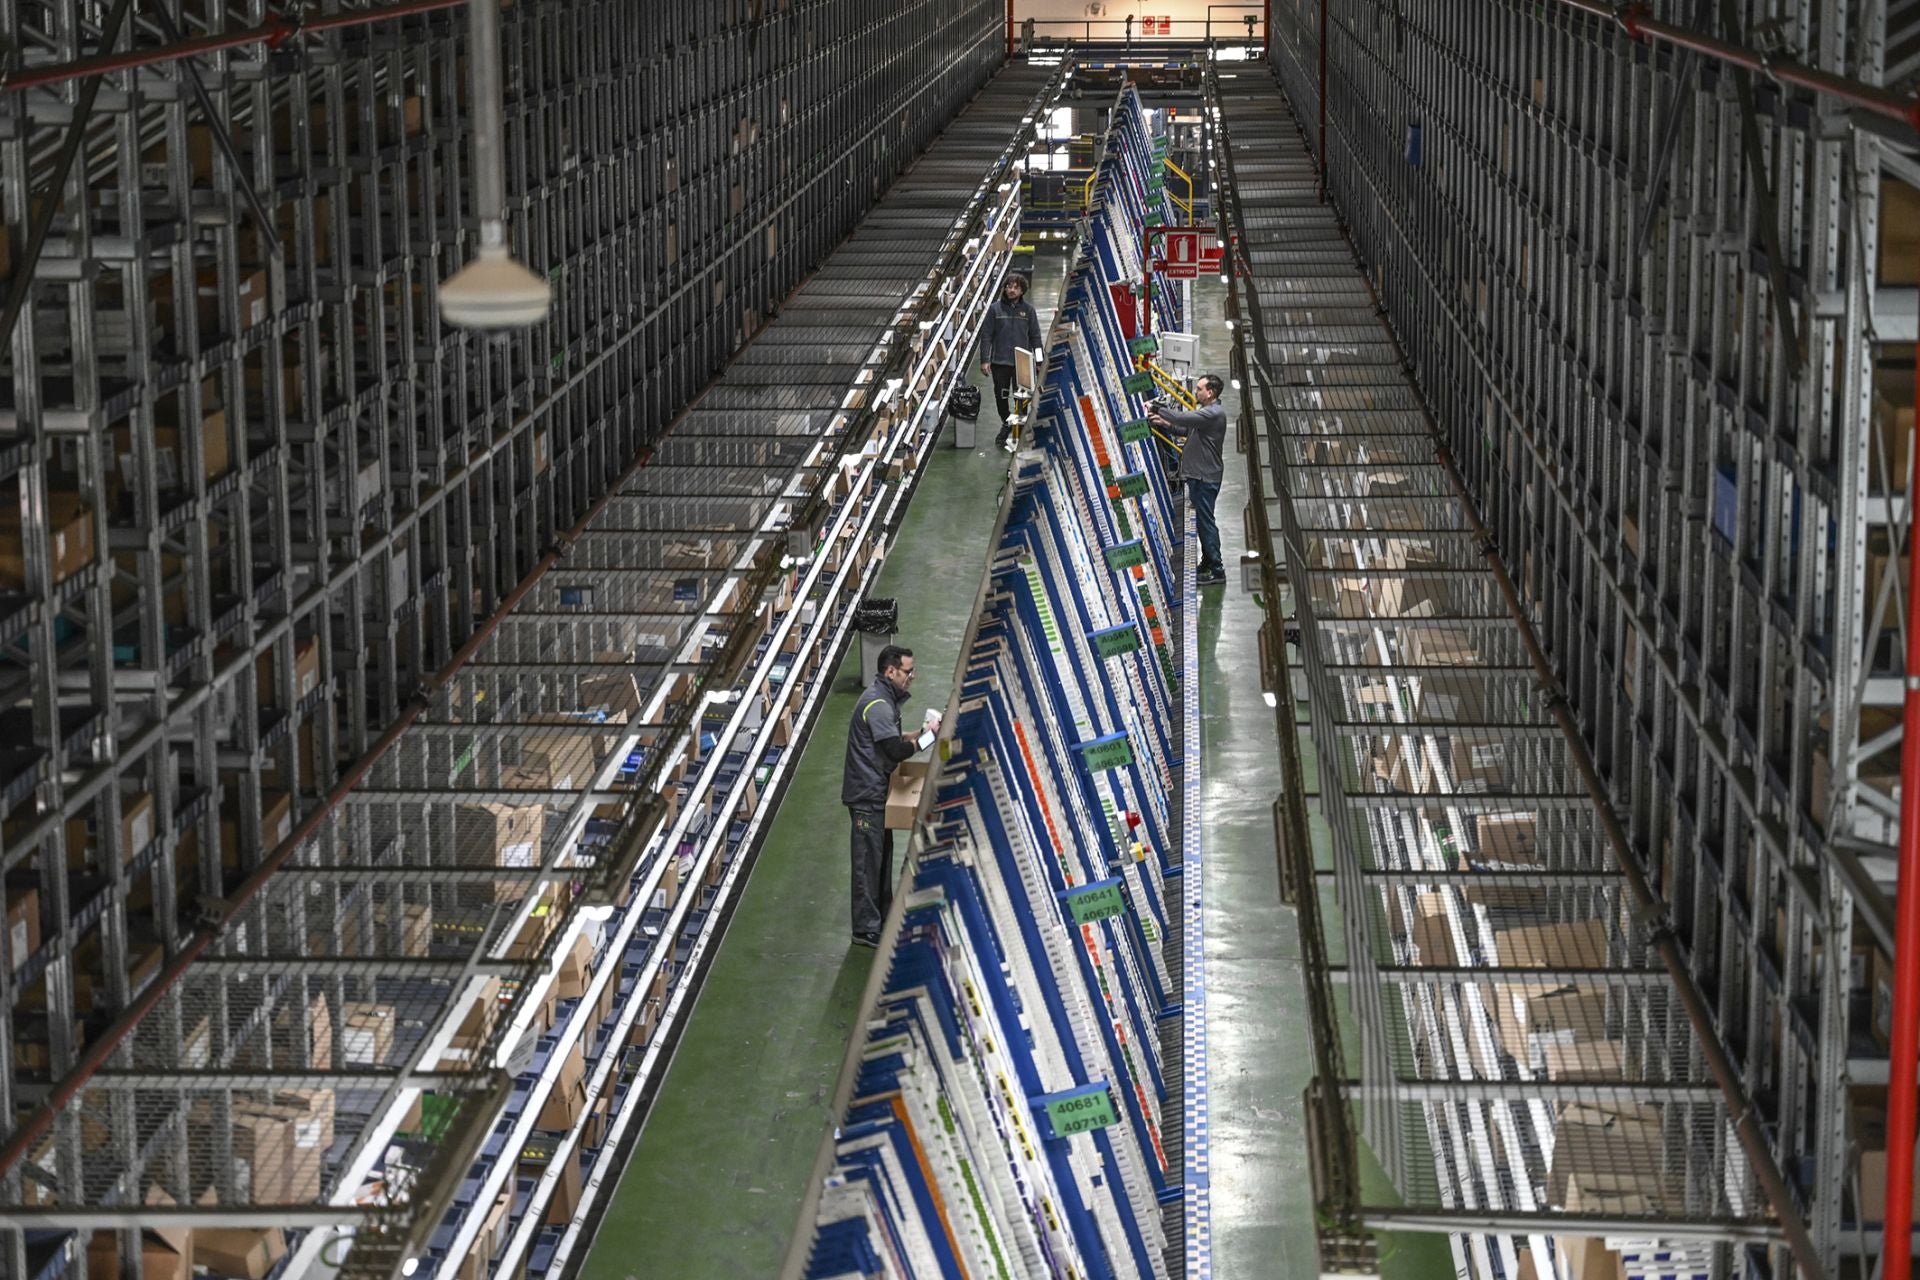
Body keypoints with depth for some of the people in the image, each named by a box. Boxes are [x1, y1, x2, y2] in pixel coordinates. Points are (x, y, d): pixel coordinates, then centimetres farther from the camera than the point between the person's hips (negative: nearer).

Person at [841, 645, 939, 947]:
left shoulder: (885, 698, 11)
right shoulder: (878, 705, -22)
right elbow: (896, 750, -24)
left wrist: (921, 732, 4)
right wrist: (927, 735, -9)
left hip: (876, 791, 11)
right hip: (867, 794, -11)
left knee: (882, 853, 20)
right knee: (869, 860, -4)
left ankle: (882, 915, 32)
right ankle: (866, 930, 2)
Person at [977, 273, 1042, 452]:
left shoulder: (1028, 310, 1)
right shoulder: (995, 309, -1)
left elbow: (1035, 336, 6)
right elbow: (986, 335, 0)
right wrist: (985, 360, -7)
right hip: (999, 362, 0)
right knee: (1001, 397, 8)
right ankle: (1007, 422, 31)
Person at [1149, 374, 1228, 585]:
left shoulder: (1214, 413, -19)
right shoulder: (1207, 412, 15)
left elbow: (1183, 418, -25)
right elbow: (1187, 430, 18)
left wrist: (1157, 409, -16)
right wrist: (1165, 423, 4)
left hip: (1206, 477, -10)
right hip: (1198, 474, 10)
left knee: (1206, 521, -7)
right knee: (1202, 520, 19)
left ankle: (1217, 570, -4)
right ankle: (1208, 562, 30)